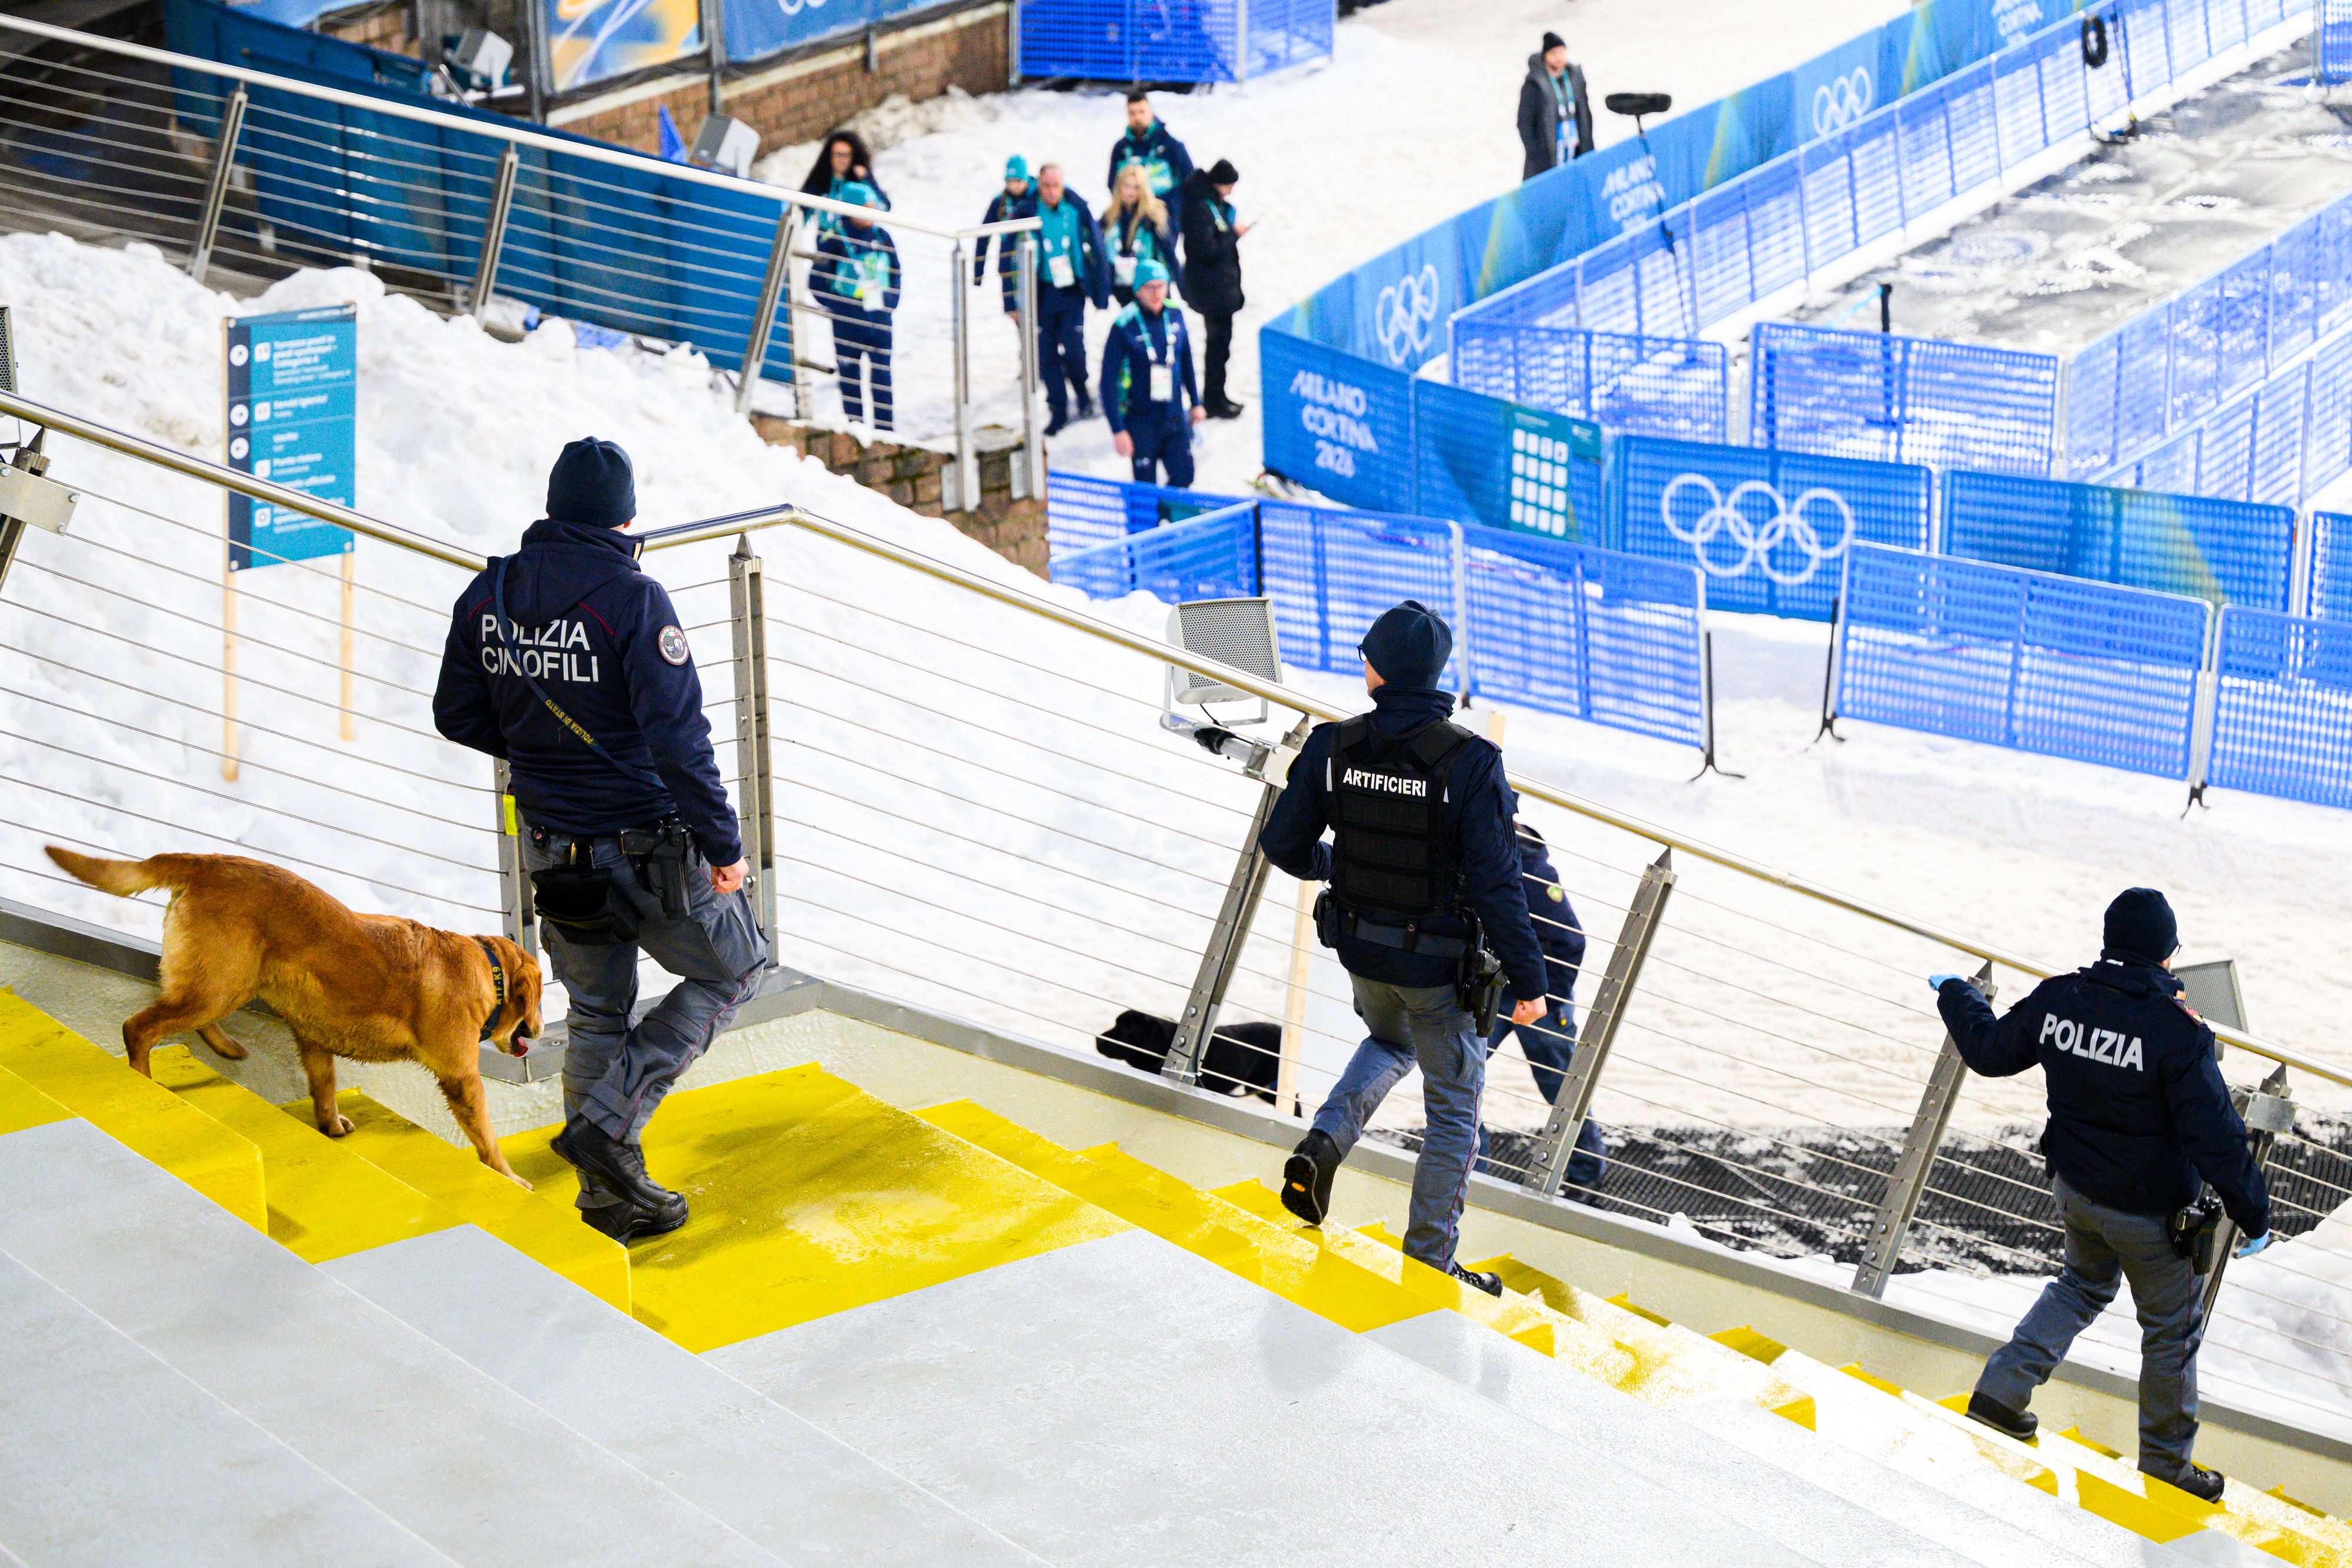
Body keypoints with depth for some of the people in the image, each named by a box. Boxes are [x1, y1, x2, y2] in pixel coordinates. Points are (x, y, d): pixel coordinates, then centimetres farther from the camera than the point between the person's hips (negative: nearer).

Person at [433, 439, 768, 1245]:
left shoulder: (488, 594, -1)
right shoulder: (632, 598, -20)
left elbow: (458, 716, 8)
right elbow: (678, 736, -22)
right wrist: (723, 845, -15)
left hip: (553, 848, 6)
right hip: (648, 852, -6)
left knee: (596, 1013, 20)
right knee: (733, 969, 15)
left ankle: (611, 1197, 26)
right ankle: (608, 1124, 6)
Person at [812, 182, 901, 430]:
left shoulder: (882, 237, 6)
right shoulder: (834, 241, -7)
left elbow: (896, 273, 18)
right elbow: (816, 281, -2)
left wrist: (890, 302, 6)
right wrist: (837, 307, -9)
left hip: (880, 319, 3)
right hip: (848, 323, -3)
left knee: (883, 377, 4)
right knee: (850, 379, 4)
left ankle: (885, 431, 9)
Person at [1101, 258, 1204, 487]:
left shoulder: (1175, 316, 0)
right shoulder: (1124, 326, -15)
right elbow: (1109, 383, -13)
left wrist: (1195, 402, 20)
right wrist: (1118, 430, -16)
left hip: (1177, 416, 4)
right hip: (1141, 421, -4)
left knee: (1184, 477, 2)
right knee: (1147, 488, -1)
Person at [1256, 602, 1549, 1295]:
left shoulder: (1333, 747, -11)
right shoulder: (1470, 761, -21)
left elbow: (1283, 845, -1)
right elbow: (1495, 882, -21)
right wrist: (1526, 981, -13)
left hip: (1358, 945, 4)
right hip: (1438, 961, -4)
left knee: (1389, 1043, 35)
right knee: (1454, 1109, 14)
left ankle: (1324, 1142, 10)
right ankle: (1429, 1261, 19)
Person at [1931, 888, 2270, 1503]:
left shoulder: (2057, 1000, -12)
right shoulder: (2175, 1031, -29)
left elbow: (1988, 1050, 6)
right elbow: (2216, 1137, -26)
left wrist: (1954, 993, 25)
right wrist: (2253, 1216, -14)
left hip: (2075, 1191, 5)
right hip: (2152, 1214, -5)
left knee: (2084, 1285, 33)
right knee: (2172, 1331, 16)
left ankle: (2003, 1389, 28)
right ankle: (2166, 1461, 31)